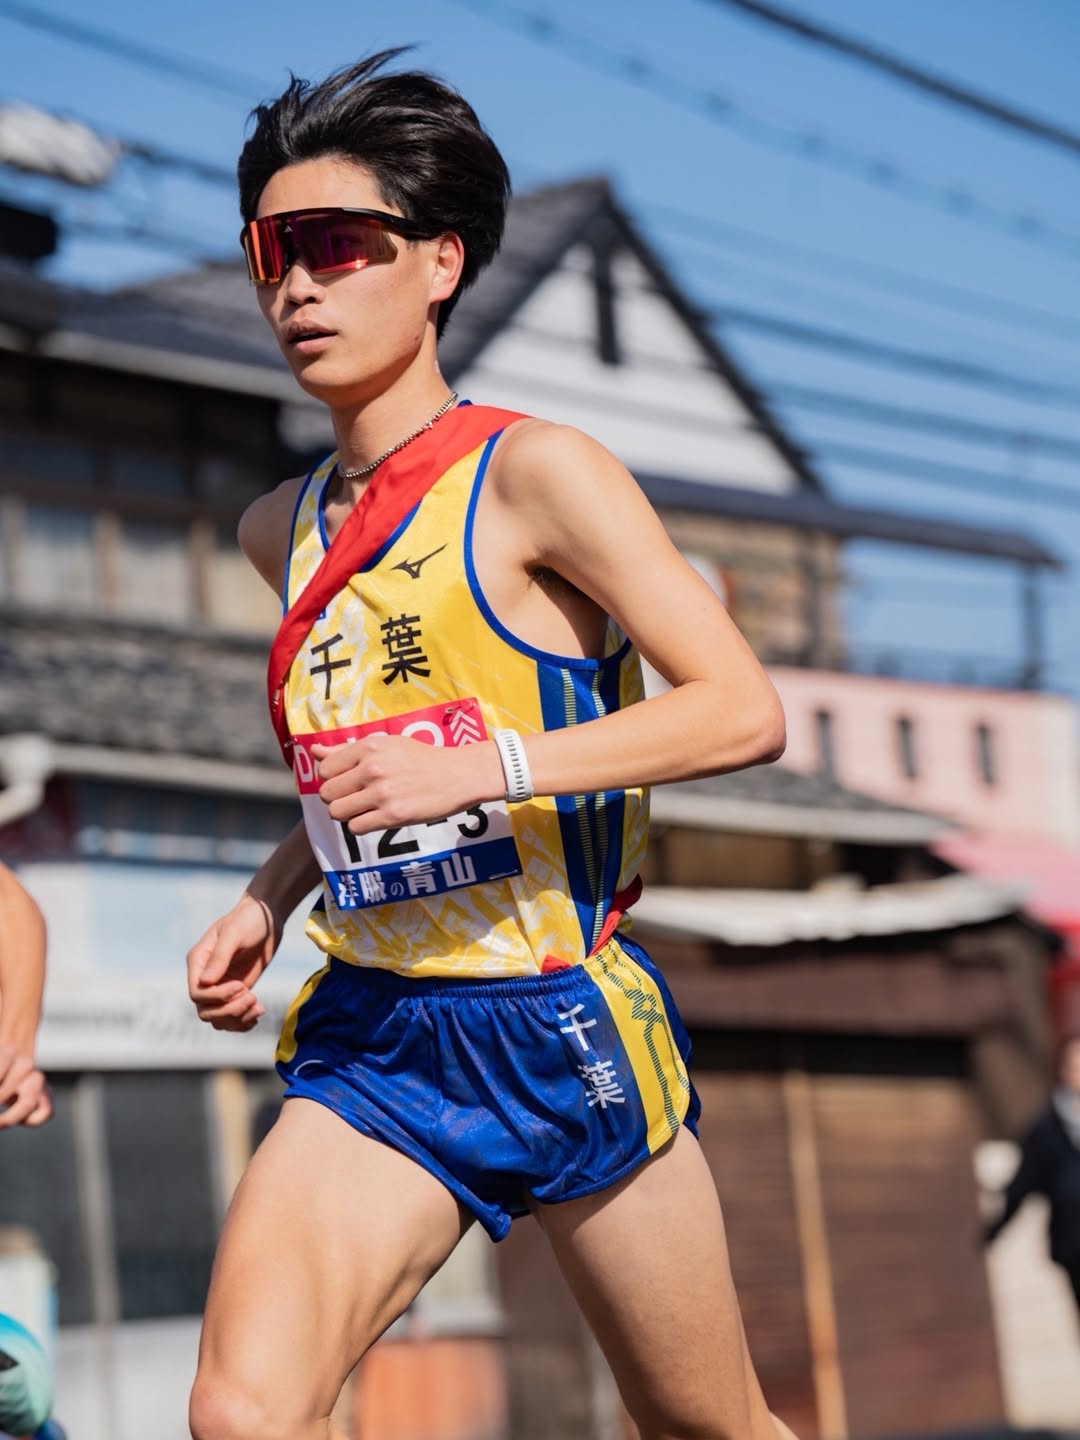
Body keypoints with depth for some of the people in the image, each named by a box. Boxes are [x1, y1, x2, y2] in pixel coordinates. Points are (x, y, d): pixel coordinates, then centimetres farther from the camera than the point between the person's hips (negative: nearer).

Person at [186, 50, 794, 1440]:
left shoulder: (532, 471, -9)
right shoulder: (280, 533, 11)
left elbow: (744, 710, -15)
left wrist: (480, 770, -24)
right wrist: (268, 897, 10)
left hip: (562, 1033, -4)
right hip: (369, 1039, 4)